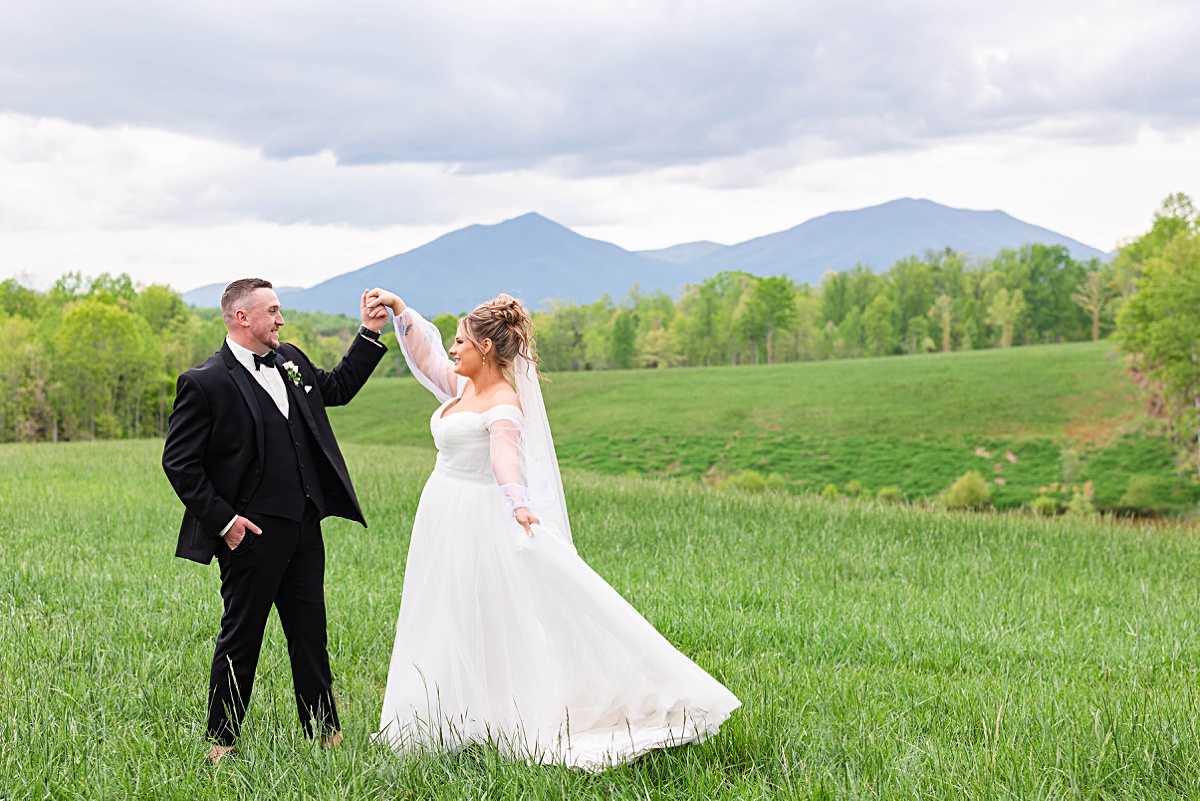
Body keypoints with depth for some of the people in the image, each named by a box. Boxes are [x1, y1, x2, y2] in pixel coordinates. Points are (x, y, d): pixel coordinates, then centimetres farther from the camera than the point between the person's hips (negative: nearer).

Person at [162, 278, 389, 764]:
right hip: (252, 532, -7)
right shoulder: (205, 383, -11)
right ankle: (221, 742, 17)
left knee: (310, 632, 14)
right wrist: (222, 519, -14)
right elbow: (179, 462, -10)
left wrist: (370, 335, 20)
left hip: (304, 526, 7)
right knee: (241, 637, 4)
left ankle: (324, 733, 24)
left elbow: (336, 387, 29)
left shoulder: (290, 361, 11)